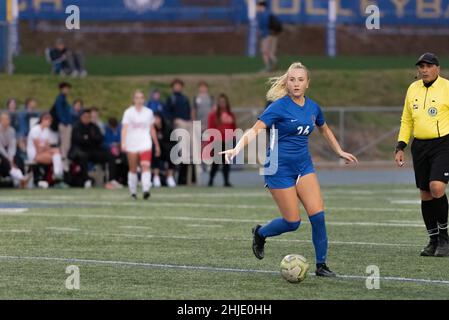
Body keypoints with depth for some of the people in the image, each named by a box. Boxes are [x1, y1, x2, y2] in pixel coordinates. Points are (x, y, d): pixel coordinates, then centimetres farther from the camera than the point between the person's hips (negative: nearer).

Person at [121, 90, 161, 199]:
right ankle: (133, 191, 18)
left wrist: (157, 145, 20)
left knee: (146, 166, -18)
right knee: (133, 169, 5)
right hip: (132, 144, 0)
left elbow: (152, 129, 18)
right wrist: (123, 143, -23)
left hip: (145, 144, 0)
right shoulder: (128, 112, 2)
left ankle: (146, 190, -28)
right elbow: (124, 128, -9)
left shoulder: (149, 112, 10)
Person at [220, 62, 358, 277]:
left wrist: (340, 152, 32)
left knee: (317, 214, -8)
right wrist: (237, 148, -39)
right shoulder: (280, 106, -14)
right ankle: (260, 233, 27)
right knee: (293, 222, -4)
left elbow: (324, 130, 26)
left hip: (304, 166, 5)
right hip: (280, 168, -5)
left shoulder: (313, 107, 5)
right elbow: (255, 130, -23)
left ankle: (321, 265, 3)